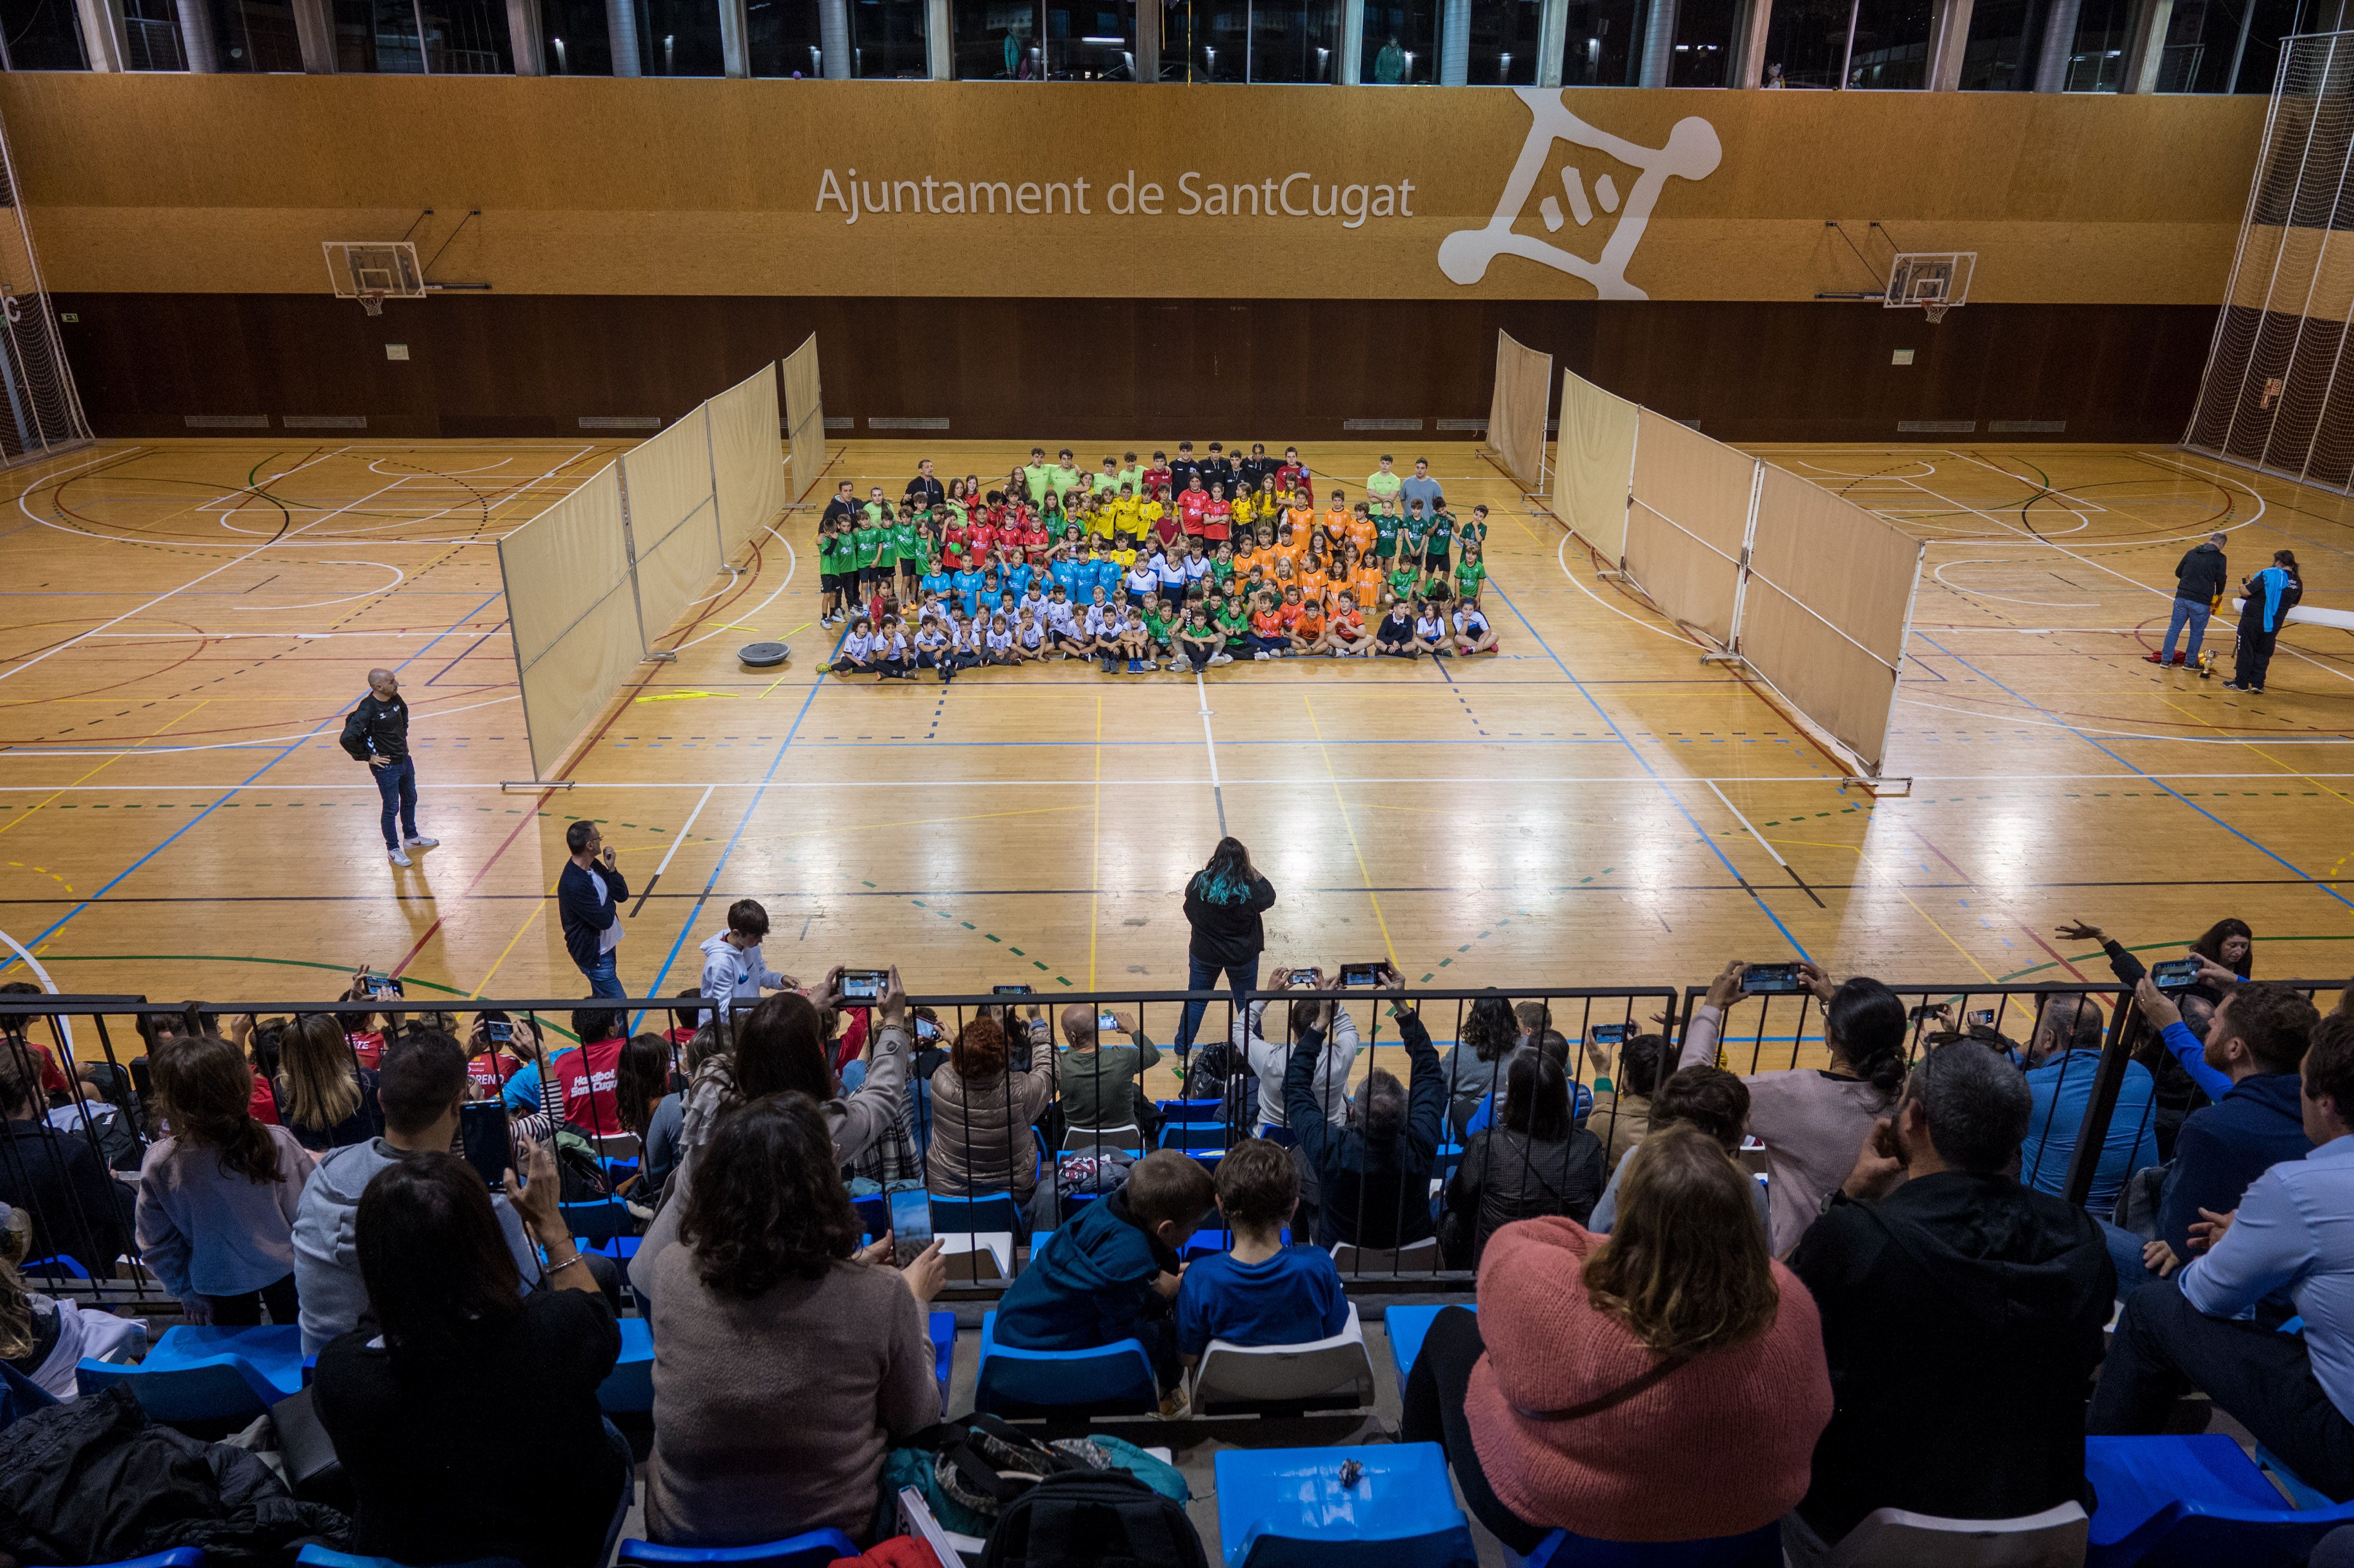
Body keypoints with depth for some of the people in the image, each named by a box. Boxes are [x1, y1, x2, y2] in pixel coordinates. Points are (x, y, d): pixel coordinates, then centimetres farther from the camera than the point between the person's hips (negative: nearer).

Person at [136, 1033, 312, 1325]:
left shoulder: (158, 1165, -24)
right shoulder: (278, 1145, -29)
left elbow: (157, 1244, -10)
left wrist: (187, 1291, 6)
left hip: (220, 1283, 1)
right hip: (284, 1267, -1)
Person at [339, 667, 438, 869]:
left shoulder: (395, 698, -3)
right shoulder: (367, 710, -26)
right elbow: (346, 739, -30)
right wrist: (367, 757, -19)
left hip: (405, 760, 8)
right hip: (386, 767, -8)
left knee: (410, 800, 22)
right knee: (392, 809, 5)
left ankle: (411, 838, 42)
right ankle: (393, 849, 22)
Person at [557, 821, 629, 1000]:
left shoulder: (594, 865, -2)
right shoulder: (574, 885, -30)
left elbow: (623, 896, 1)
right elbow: (605, 920, -26)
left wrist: (611, 869, -13)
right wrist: (610, 902, -6)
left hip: (605, 947, 9)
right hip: (593, 956, -9)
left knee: (601, 999, 22)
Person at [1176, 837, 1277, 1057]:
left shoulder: (1199, 882, -20)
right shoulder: (1250, 890, -25)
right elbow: (1269, 898, -5)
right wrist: (1253, 872, -7)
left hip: (1204, 954, 1)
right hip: (1242, 956, -1)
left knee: (1196, 1001, 18)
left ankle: (1183, 1050, 28)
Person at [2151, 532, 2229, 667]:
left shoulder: (2191, 553, 8)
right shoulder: (2220, 558, -5)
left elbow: (2178, 572, 15)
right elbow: (2221, 580, -4)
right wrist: (2219, 594, 16)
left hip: (2182, 597, 4)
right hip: (2201, 602, -3)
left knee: (2174, 628, 12)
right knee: (2197, 633, 11)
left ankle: (2166, 659, 13)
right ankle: (2190, 662, 19)